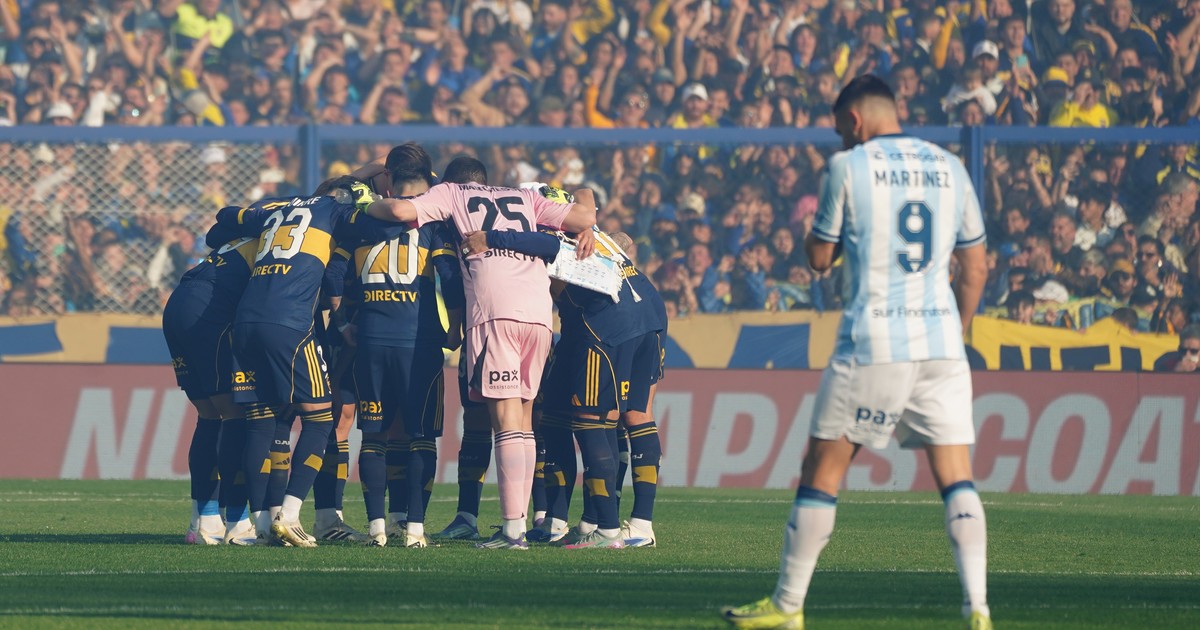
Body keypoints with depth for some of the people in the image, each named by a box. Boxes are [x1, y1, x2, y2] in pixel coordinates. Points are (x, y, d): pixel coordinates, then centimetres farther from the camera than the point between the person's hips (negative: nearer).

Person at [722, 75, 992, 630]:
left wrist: (823, 222, 25)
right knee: (956, 476, 1)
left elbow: (818, 257, 5)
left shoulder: (849, 167, -2)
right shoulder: (949, 168, 10)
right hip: (940, 341, 4)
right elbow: (974, 269, 14)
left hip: (872, 343, -3)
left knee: (823, 470, 6)